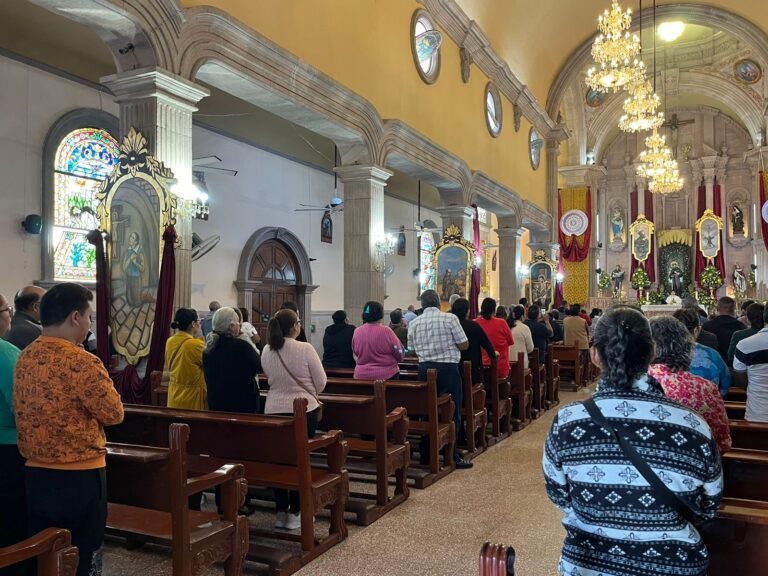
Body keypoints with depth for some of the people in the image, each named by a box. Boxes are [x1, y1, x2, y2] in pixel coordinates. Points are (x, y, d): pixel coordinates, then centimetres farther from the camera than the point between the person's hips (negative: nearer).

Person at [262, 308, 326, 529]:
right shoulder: (305, 349, -14)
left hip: (274, 409, 4)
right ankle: (295, 513, 12)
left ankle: (281, 512, 19)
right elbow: (321, 382, -7)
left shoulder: (266, 351, 0)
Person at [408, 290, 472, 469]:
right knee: (452, 412, 3)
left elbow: (412, 350, 12)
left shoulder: (414, 323, 3)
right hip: (448, 368, -4)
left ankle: (425, 454, 18)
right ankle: (452, 455, 3)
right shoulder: (450, 318, -8)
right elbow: (464, 345, -6)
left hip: (425, 369, 4)